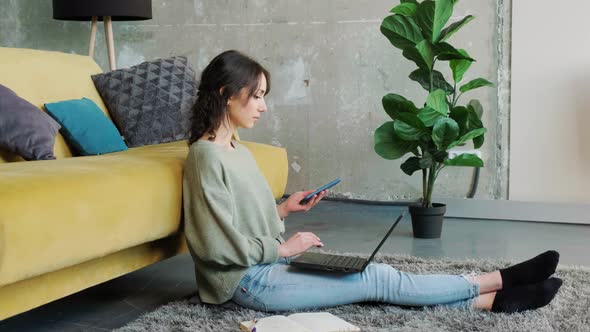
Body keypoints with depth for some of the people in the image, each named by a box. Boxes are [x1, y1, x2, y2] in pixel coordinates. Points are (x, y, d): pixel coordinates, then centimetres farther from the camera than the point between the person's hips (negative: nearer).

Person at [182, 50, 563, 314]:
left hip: (267, 264, 9)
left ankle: (494, 300, -8)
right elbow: (219, 244, -21)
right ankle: (498, 282, -5)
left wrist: (284, 209, 3)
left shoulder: (235, 150, 12)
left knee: (376, 274, -5)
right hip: (248, 281, -9)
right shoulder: (206, 156, -17)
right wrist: (284, 248, -14)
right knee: (379, 279, -11)